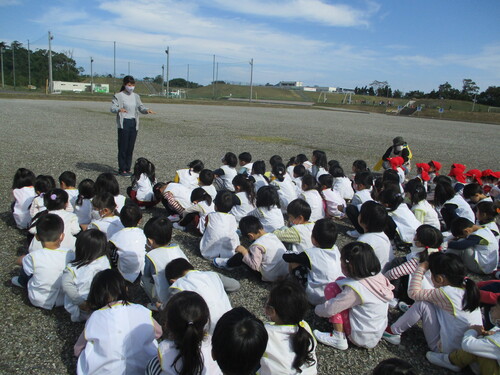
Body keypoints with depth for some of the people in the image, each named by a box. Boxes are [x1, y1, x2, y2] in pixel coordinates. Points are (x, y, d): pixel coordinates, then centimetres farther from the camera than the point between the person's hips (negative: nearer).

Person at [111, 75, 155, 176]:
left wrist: (146, 110, -13)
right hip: (123, 123, -5)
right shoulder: (118, 96, -2)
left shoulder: (136, 96, 14)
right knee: (123, 147, -3)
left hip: (134, 123, 5)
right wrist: (119, 109, -35)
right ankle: (122, 169, 5)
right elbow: (112, 108, -12)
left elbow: (141, 107, 10)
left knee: (131, 147, 6)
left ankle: (128, 169, 14)